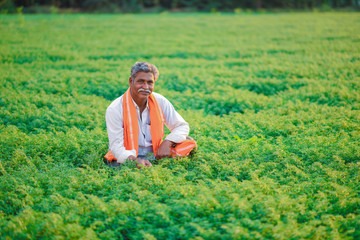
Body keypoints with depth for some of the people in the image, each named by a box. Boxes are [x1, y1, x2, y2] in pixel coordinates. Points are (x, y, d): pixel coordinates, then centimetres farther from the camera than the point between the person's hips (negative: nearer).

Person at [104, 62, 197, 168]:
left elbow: (182, 126, 7)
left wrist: (167, 142, -15)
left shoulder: (160, 102, 0)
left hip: (155, 156, 3)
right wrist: (135, 160, -38)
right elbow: (116, 146, -17)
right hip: (127, 159, -3)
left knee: (189, 142, -15)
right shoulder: (114, 109, -11)